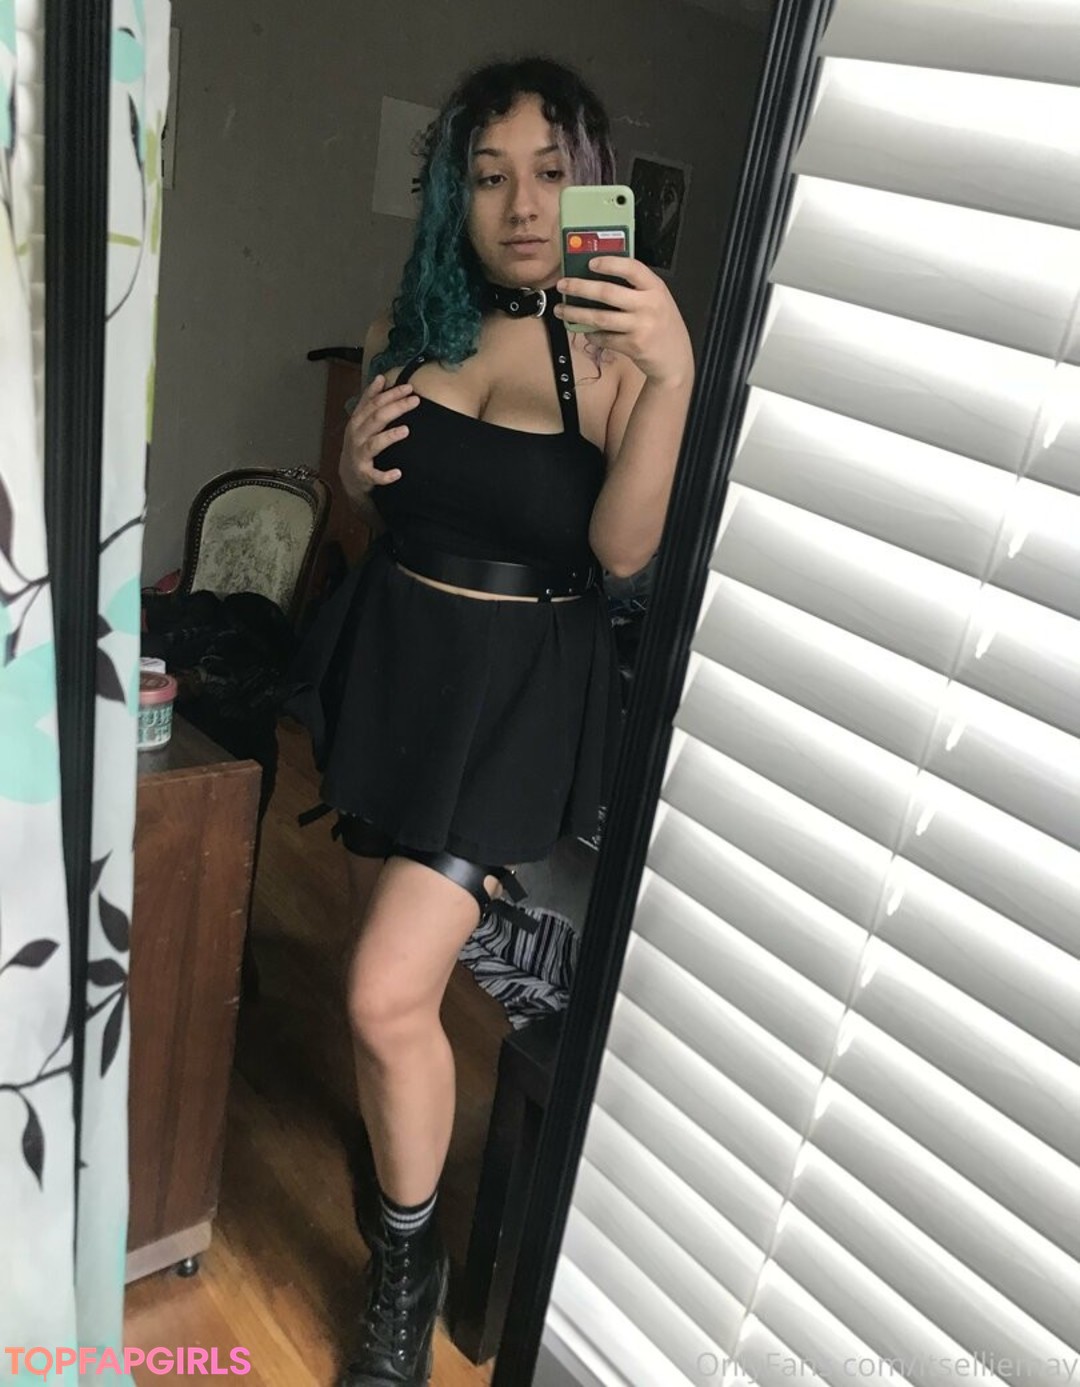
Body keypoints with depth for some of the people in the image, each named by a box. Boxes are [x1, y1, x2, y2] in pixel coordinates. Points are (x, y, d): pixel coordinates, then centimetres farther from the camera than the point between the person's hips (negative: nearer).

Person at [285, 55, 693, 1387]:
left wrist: (673, 374, -33)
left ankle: (409, 1259, 19)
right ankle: (396, 1135, 47)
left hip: (519, 688, -5)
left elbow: (622, 549, -21)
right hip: (390, 655, 5)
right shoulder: (409, 324, 5)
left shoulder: (615, 347, -9)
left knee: (388, 994, -10)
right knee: (384, 954, 17)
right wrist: (357, 461, -7)